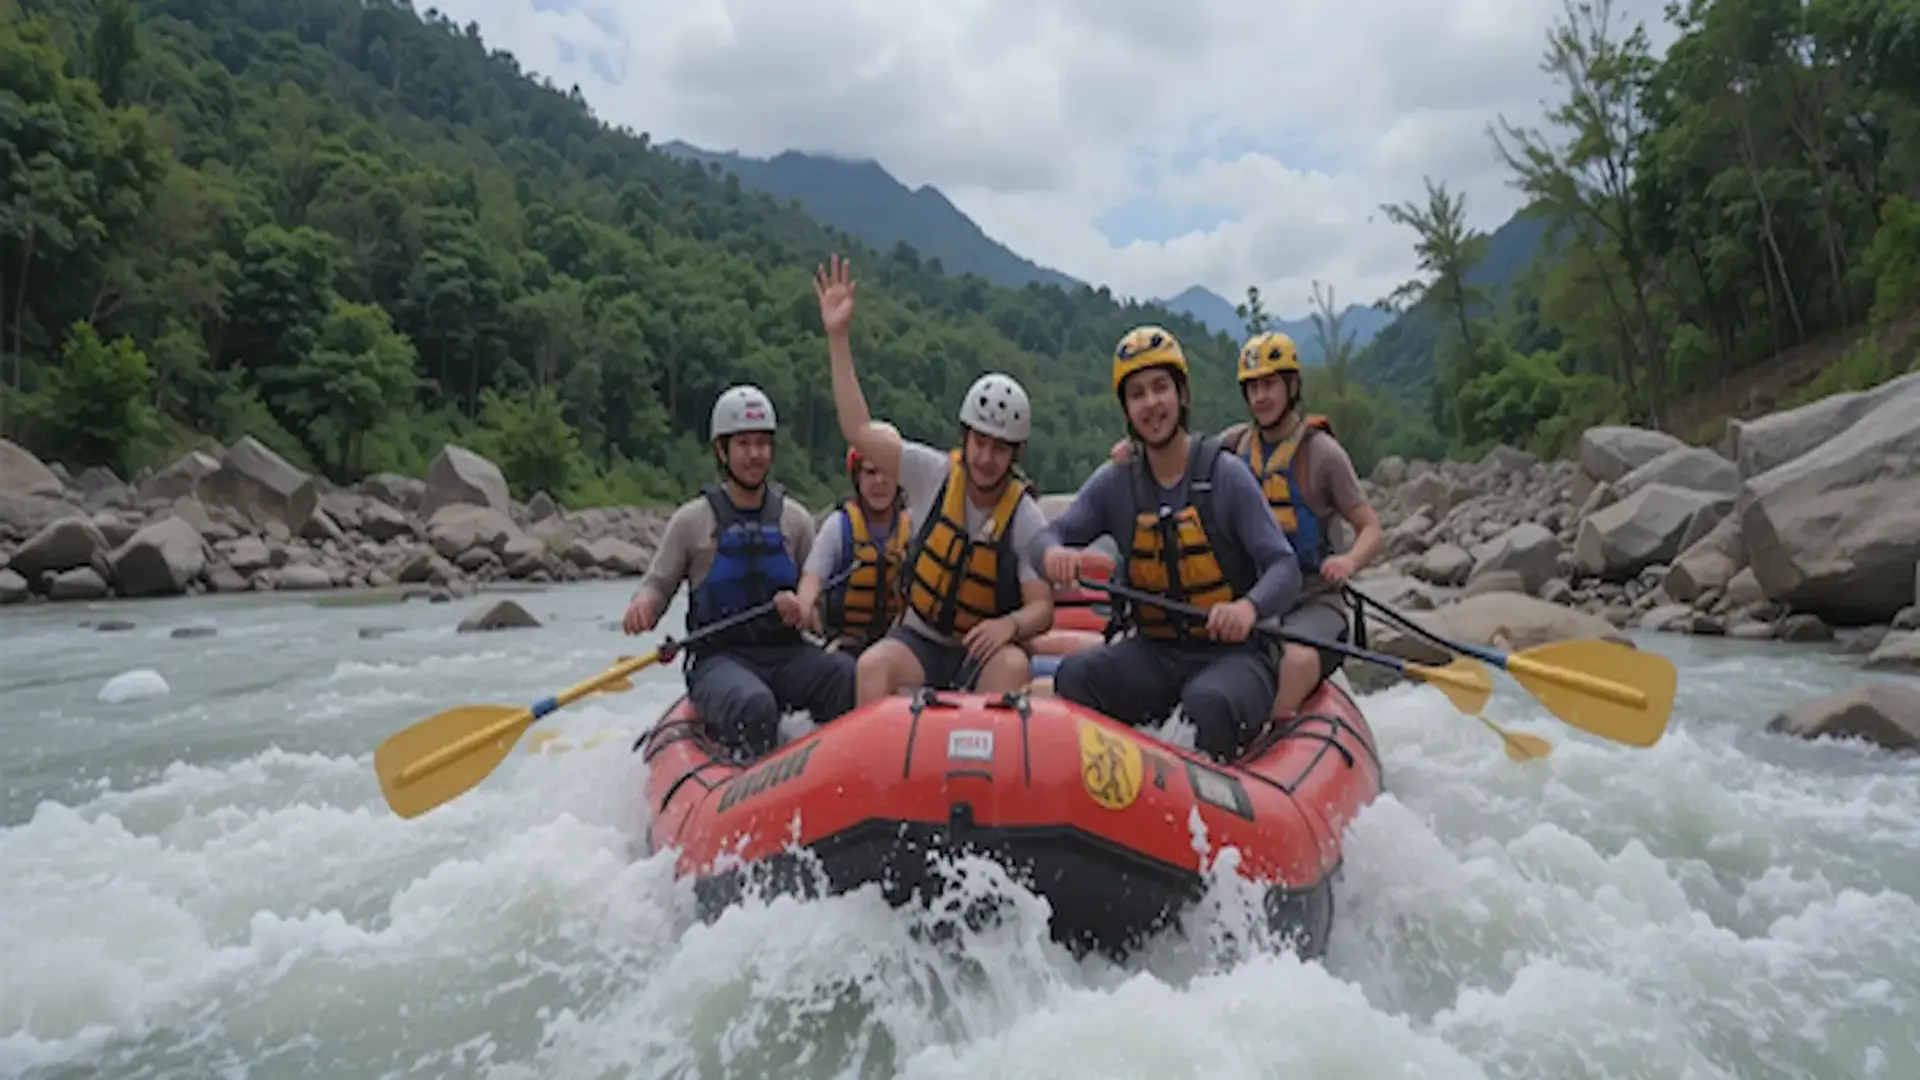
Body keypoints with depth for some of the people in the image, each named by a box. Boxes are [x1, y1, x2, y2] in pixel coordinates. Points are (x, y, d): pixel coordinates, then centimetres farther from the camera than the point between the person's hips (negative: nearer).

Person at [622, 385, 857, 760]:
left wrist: (805, 610, -10)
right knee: (753, 706, -37)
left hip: (786, 651, 3)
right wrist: (643, 606, -15)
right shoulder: (692, 520, 7)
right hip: (720, 658, -2)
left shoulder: (795, 519, 14)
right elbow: (658, 584, 9)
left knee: (857, 680, -29)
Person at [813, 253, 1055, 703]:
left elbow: (1042, 609, -9)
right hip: (918, 642, 2)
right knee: (872, 666, -28)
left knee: (1012, 666, -33)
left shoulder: (1026, 518, -9)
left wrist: (1009, 625, -33)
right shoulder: (933, 473, -4)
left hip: (985, 649, -1)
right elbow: (859, 431, -8)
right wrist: (838, 336, -10)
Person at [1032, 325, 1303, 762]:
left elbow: (1285, 568, -11)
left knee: (1209, 703, -35)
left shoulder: (1224, 473, -7)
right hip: (1154, 653, 3)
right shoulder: (1115, 483, 4)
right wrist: (1053, 553, -26)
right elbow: (1050, 534, 1)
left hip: (1233, 651, -3)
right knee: (1074, 676, -23)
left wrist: (1249, 607, -34)